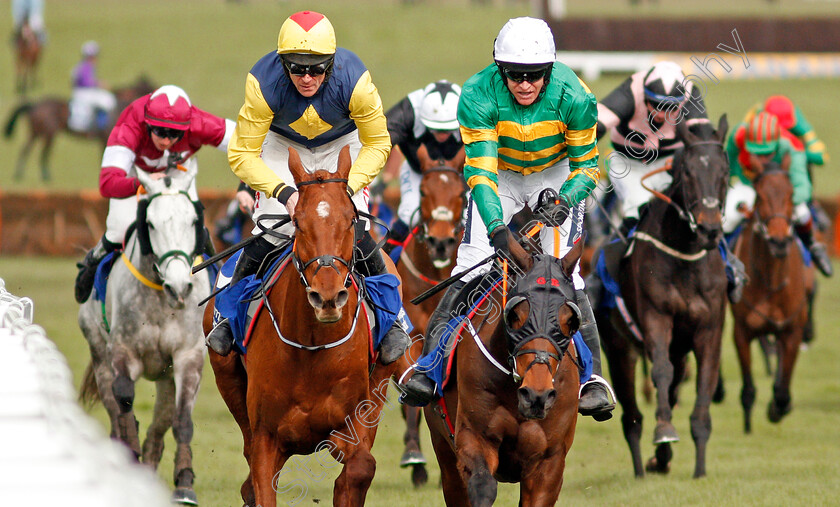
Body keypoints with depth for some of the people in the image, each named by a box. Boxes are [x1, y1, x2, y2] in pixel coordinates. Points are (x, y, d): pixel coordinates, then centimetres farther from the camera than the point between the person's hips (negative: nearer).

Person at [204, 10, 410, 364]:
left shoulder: (354, 80, -34)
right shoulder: (264, 83, -35)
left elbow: (377, 144, -18)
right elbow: (242, 154, -26)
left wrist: (346, 188, -32)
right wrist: (285, 192, -39)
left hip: (341, 144, 0)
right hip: (283, 144, 0)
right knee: (269, 232, -15)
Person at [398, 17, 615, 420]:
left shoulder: (573, 98, -27)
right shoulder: (478, 96, -29)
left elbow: (586, 165, -14)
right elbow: (480, 170, -32)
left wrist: (565, 199, -34)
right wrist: (496, 228, -45)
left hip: (556, 174, 0)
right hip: (499, 173, 0)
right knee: (472, 262, -15)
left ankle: (592, 377, -13)